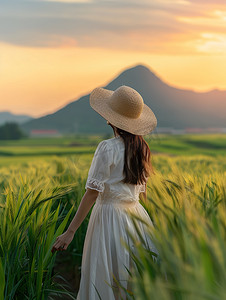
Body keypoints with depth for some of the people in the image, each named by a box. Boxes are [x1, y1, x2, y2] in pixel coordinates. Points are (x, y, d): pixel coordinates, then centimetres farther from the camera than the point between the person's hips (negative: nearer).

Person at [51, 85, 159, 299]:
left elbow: (92, 193, -17)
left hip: (110, 216, -7)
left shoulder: (107, 148, -14)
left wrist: (70, 232, -14)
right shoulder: (141, 149, 6)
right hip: (136, 216, 7)